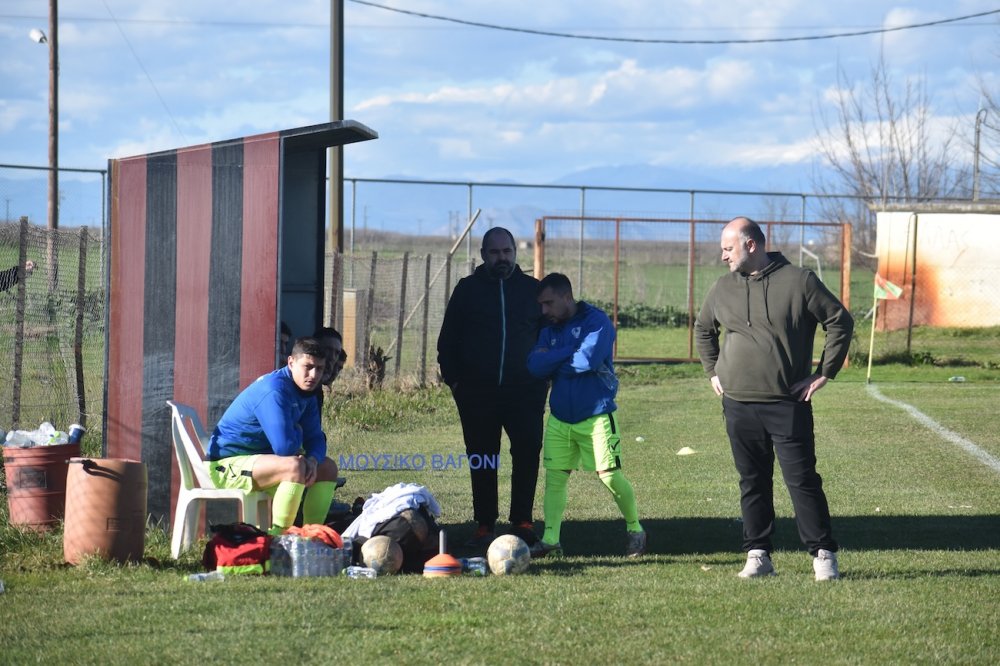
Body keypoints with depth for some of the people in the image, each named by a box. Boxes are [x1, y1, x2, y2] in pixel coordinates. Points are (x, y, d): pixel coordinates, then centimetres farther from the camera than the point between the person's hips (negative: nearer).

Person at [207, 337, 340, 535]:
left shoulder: (306, 392, 5)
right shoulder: (274, 390, -26)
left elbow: (315, 439, 9)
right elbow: (284, 446, -33)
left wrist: (312, 460, -14)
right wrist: (297, 432, -10)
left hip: (259, 457, 10)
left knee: (328, 468, 11)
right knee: (294, 466, -34)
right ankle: (277, 538, -31)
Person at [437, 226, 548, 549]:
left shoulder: (533, 289, 10)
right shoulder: (467, 290, 9)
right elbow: (448, 340, 10)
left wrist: (543, 377, 3)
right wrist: (453, 378, 0)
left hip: (524, 390, 0)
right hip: (477, 392, 0)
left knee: (528, 452, -8)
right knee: (482, 461, 4)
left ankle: (522, 521, 1)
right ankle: (484, 525, 11)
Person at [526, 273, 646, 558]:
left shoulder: (596, 321, -10)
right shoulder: (550, 330, 10)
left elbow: (589, 359, -25)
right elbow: (535, 366, -4)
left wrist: (555, 362, -9)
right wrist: (570, 353, -15)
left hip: (596, 415, -6)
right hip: (560, 417, 6)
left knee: (609, 475, -4)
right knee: (554, 476, 0)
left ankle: (635, 530, 14)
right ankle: (550, 538, 1)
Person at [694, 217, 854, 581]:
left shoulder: (799, 282, -4)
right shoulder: (723, 289, 11)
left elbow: (841, 322, 0)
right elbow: (703, 330, 28)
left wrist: (824, 373, -3)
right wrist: (713, 372, 18)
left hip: (788, 404, -4)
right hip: (738, 405, 4)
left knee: (802, 480, -5)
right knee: (752, 483, 7)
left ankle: (823, 554, 0)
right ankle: (758, 555, 14)